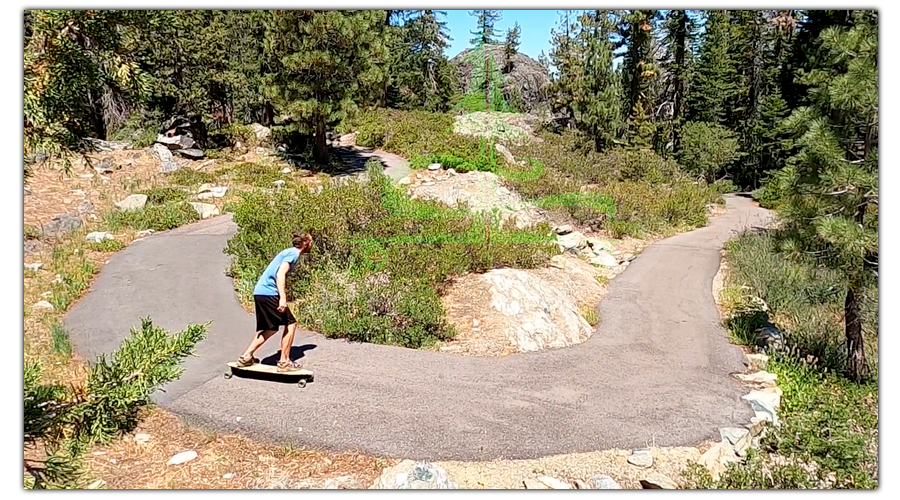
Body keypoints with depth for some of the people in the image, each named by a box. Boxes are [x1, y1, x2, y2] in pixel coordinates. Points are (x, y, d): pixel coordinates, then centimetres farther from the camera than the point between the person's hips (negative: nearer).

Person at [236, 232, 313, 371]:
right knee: (290, 324, 0)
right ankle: (284, 361, 3)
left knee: (271, 328, 18)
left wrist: (282, 296, 31)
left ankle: (246, 357, 16)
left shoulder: (289, 252, 20)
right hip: (269, 293, -10)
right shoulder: (293, 254, -8)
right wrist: (282, 298, -26)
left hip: (259, 292, 10)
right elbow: (280, 274, -20)